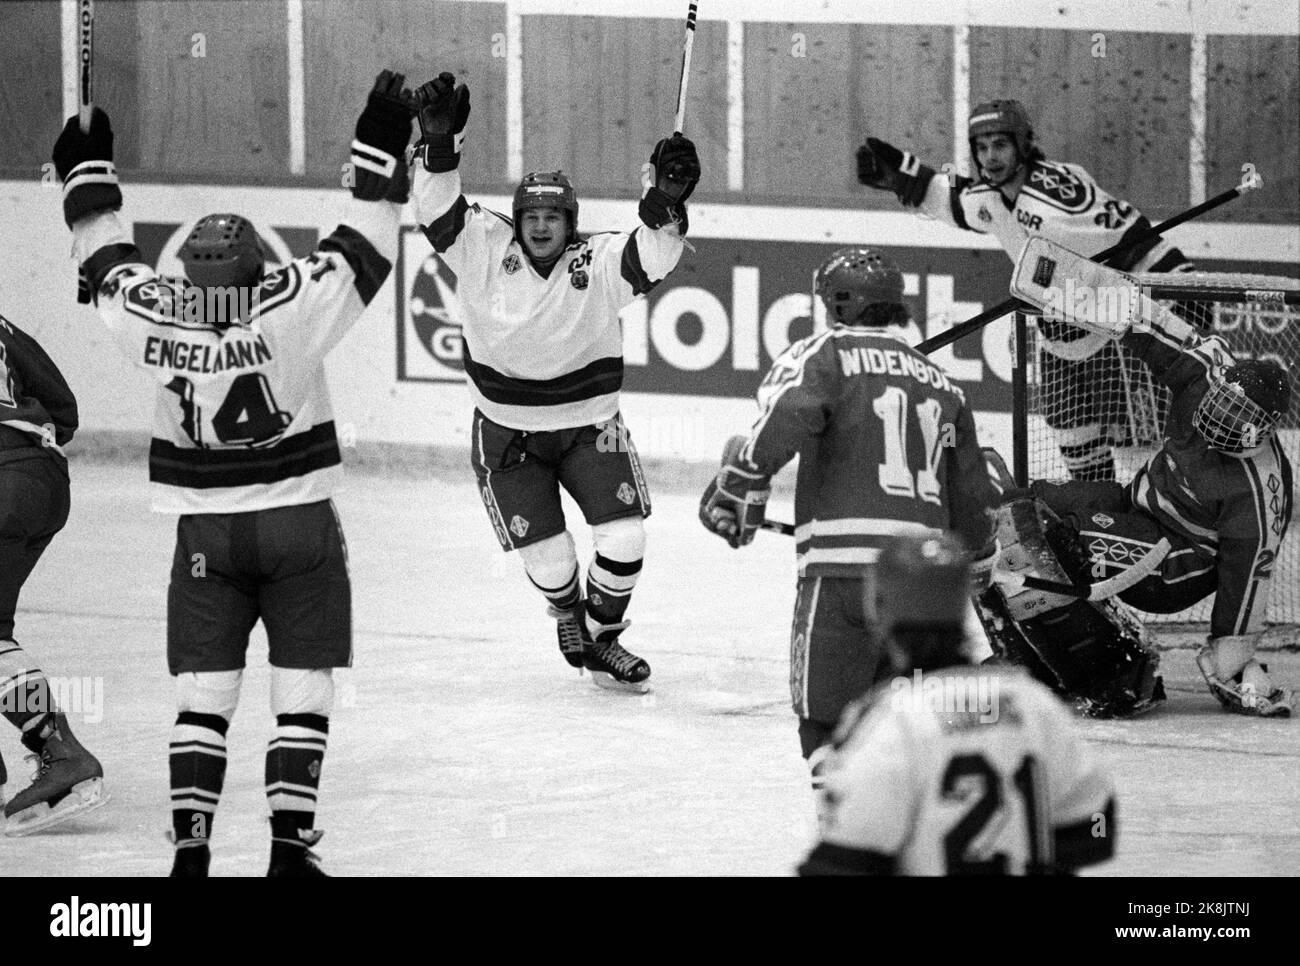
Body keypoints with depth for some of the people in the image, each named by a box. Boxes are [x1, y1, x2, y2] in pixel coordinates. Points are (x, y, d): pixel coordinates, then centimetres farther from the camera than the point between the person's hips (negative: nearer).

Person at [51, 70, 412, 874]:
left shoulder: (154, 317, -11)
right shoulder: (292, 307, -18)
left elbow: (107, 262, 7)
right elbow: (364, 251, -11)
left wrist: (89, 173, 21)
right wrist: (382, 153, -5)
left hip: (206, 534, 2)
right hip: (299, 529, -2)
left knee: (204, 695, 7)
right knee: (303, 691, 4)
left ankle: (191, 846, -2)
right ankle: (290, 846, -2)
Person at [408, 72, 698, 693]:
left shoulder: (598, 263, -14)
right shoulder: (484, 252, -13)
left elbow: (654, 257, -28)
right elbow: (438, 211, -22)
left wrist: (665, 201, -45)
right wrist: (439, 145, -37)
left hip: (589, 425, 1)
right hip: (508, 433, -1)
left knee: (623, 539, -7)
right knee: (546, 557, 0)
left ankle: (601, 640, 18)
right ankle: (568, 613, 36)